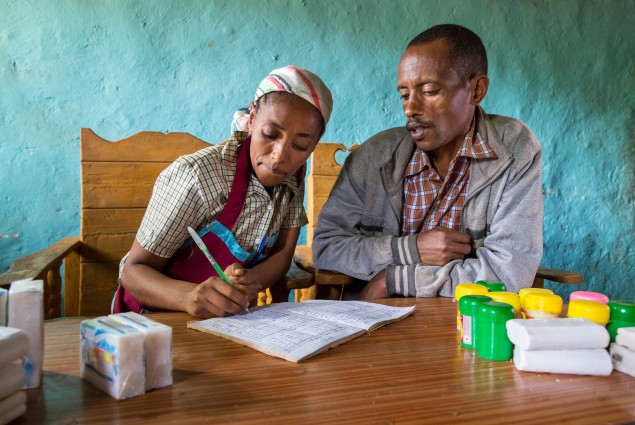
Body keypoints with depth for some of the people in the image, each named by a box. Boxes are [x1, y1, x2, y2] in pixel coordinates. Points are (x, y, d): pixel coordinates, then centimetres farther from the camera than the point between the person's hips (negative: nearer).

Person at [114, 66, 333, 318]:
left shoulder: (293, 175, -4)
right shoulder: (196, 177, -21)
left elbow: (283, 253, -1)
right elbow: (134, 270, -17)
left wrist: (249, 282, -24)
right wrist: (188, 296, -38)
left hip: (230, 317, 4)